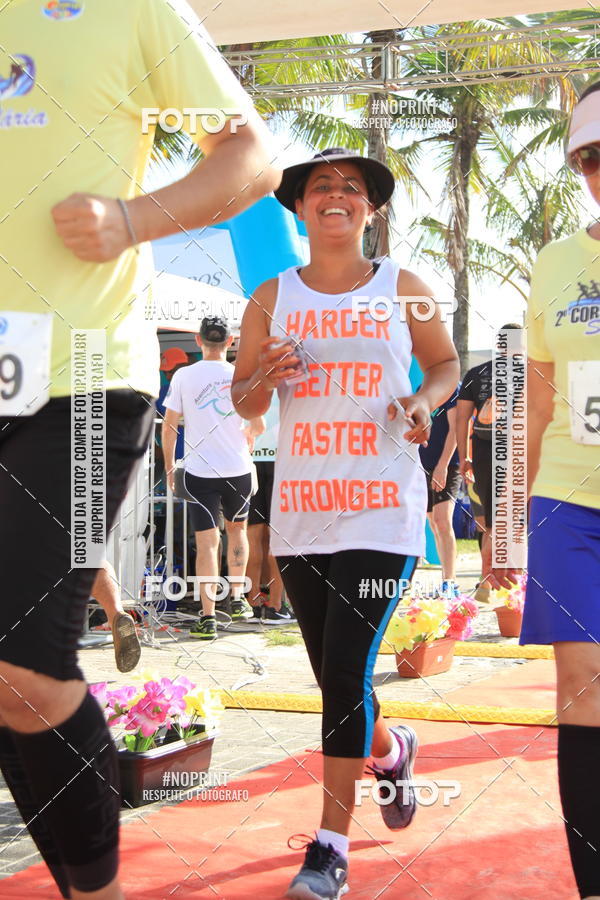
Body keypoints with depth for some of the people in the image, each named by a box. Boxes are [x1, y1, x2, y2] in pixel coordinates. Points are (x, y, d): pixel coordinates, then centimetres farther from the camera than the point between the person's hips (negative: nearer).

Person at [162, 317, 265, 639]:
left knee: (207, 541, -1)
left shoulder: (183, 376, -3)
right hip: (238, 469, 2)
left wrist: (169, 466, 11)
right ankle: (237, 600, 29)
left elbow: (169, 427, -2)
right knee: (237, 529, 23)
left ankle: (208, 617, -7)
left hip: (200, 471, -2)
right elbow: (259, 425, 2)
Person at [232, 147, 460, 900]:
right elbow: (242, 401, 11)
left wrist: (423, 402, -7)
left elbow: (446, 364, 15)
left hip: (383, 508, -3)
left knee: (347, 671, -12)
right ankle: (391, 752, 45)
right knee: (335, 677, 13)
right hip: (300, 510, 3)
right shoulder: (272, 299, 6)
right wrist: (265, 379, -12)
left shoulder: (403, 289, 3)